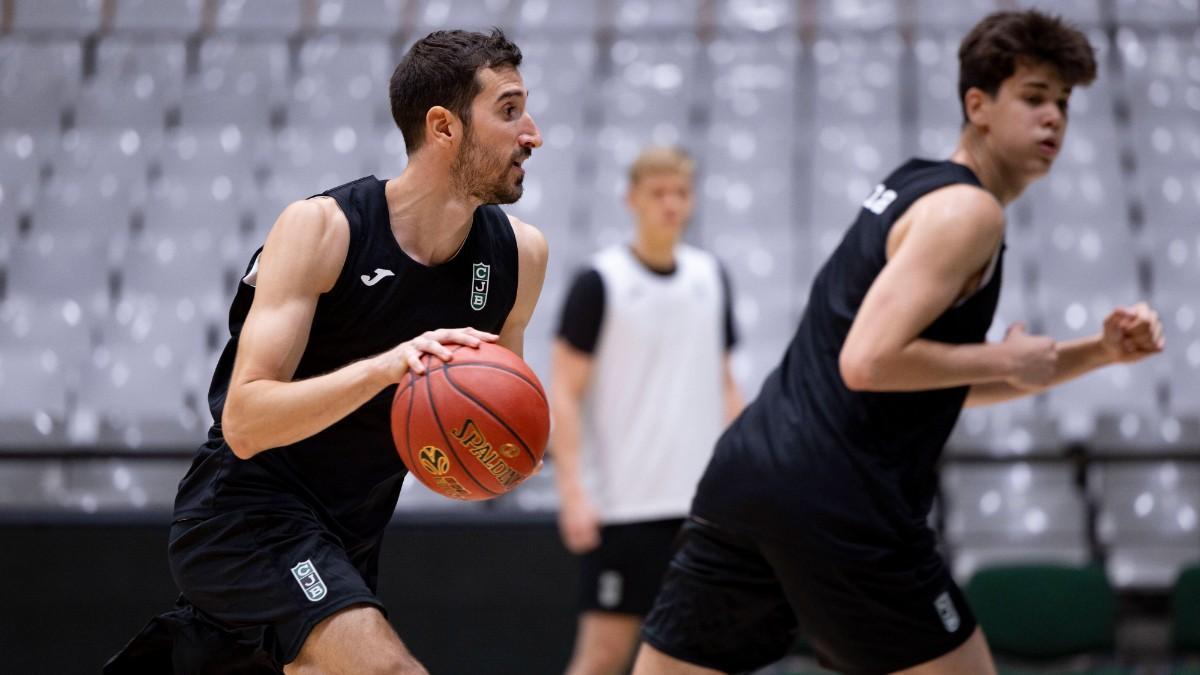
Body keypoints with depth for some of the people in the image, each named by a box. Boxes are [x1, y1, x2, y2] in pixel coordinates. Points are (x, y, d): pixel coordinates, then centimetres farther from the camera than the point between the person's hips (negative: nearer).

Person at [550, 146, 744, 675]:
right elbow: (563, 394, -8)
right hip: (622, 505, -5)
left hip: (702, 502, 5)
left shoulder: (710, 276, 10)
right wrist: (572, 491, -16)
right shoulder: (600, 282, -6)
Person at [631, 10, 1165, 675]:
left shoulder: (917, 187, 22)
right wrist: (1009, 359, -8)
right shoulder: (969, 210, -9)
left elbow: (944, 379, 29)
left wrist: (1097, 352, 20)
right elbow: (869, 361, -21)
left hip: (749, 471, 9)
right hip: (835, 499, -9)